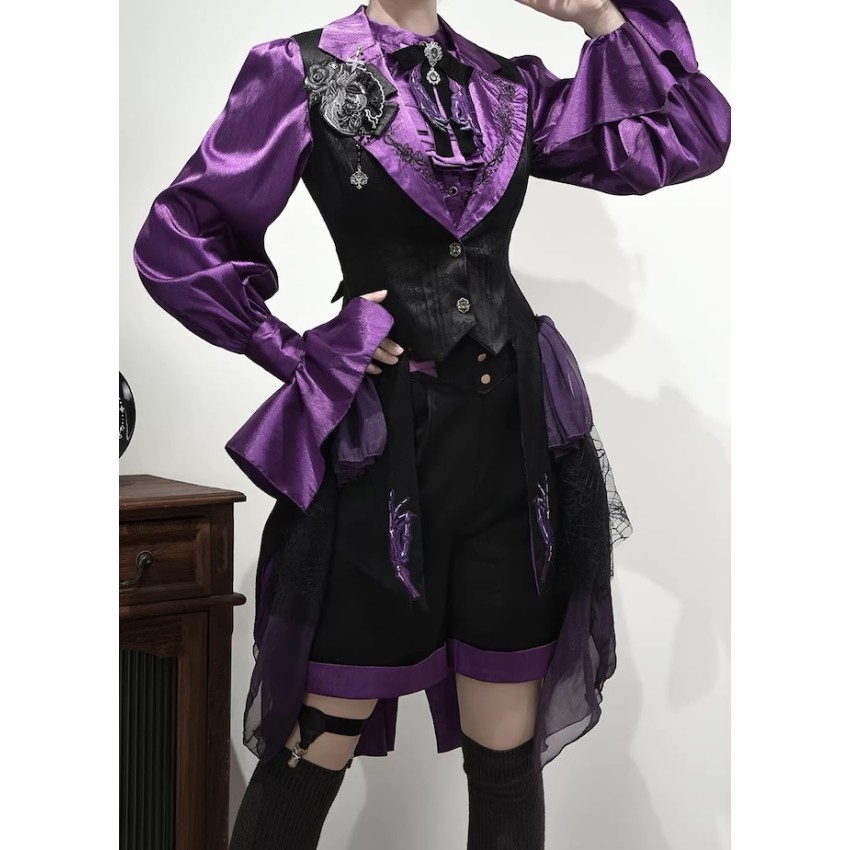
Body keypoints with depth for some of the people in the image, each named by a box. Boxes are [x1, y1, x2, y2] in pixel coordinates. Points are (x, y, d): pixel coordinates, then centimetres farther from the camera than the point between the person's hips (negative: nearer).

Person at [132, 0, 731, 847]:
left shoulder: (511, 85, 10)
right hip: (380, 445, -3)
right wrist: (299, 355, -3)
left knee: (508, 756, 11)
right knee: (314, 754, 3)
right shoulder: (300, 71, -1)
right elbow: (176, 243, -1)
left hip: (519, 443, 4)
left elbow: (690, 141, 6)